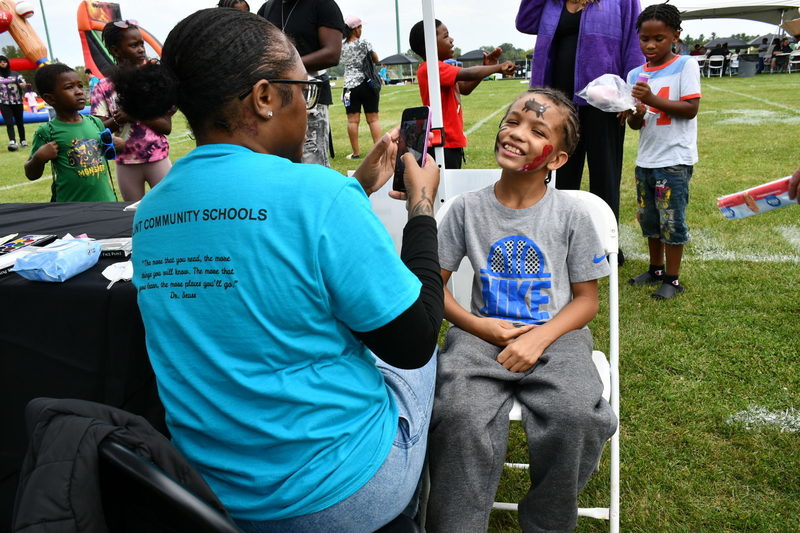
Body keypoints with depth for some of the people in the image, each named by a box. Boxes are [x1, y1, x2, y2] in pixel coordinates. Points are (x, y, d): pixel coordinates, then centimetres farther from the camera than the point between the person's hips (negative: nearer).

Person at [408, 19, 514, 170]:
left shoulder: (441, 69, 16)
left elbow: (465, 88, 22)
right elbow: (468, 74, -28)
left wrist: (486, 67, 10)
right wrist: (498, 68, -15)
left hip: (451, 143, 11)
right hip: (443, 145, -11)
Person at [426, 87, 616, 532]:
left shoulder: (572, 215, 0)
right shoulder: (468, 208, 2)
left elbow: (586, 299, 4)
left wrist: (539, 338, -14)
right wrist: (476, 326, -11)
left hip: (555, 335, 0)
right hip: (483, 333, 0)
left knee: (576, 417, -27)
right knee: (460, 415, -29)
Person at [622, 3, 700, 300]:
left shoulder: (685, 66, -5)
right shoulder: (635, 74, 8)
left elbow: (691, 109, -14)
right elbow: (636, 125, 8)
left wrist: (652, 99, -22)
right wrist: (635, 115, -16)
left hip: (675, 160, -6)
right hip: (646, 159, 6)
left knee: (671, 219, -2)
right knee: (648, 217, 14)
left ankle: (672, 280, 10)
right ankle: (656, 270, 30)